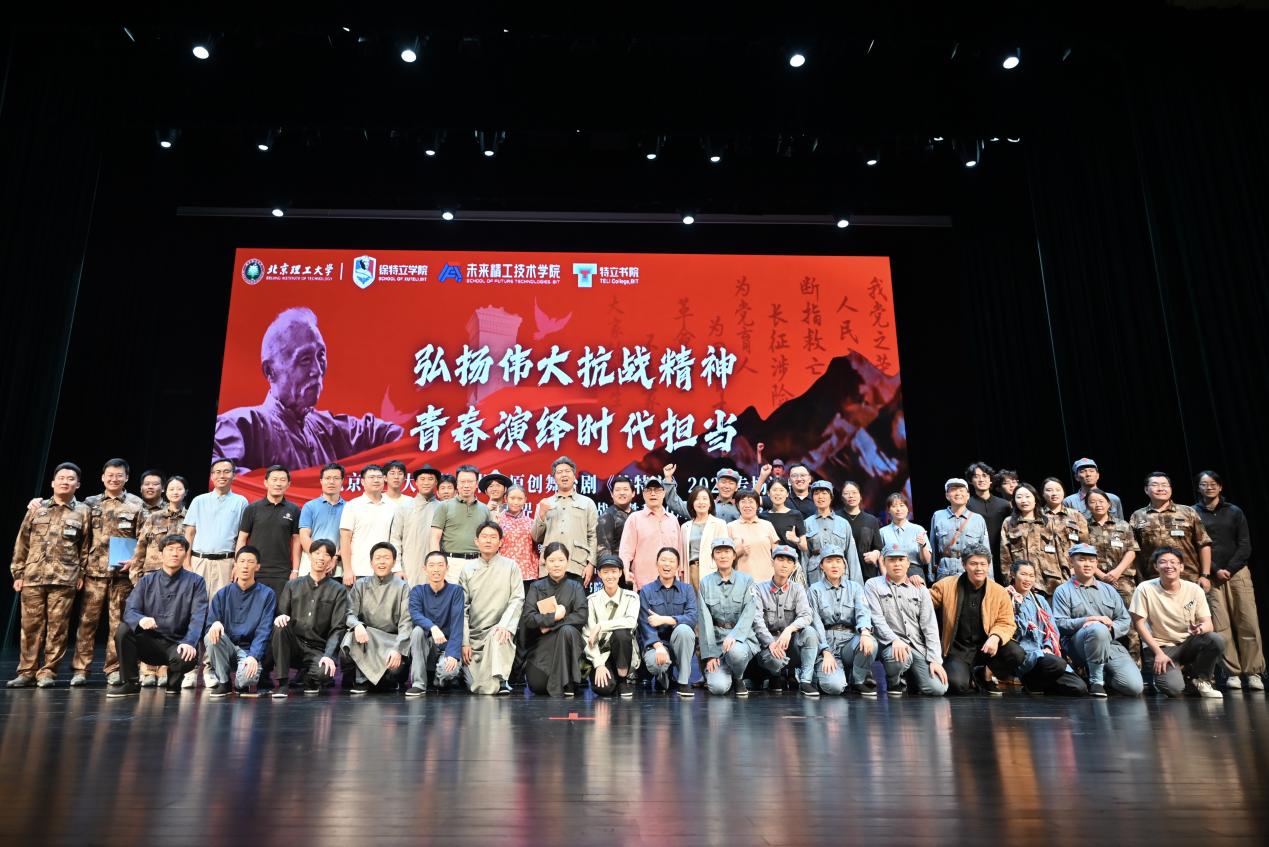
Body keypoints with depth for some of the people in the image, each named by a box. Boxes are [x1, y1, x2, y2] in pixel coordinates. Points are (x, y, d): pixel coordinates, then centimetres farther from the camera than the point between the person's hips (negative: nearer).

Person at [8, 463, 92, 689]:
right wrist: (18, 573, 7)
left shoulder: (83, 512, 7)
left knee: (57, 627, 0)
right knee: (30, 626, 4)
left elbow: (86, 546, 7)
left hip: (64, 579, -2)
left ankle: (47, 672, 8)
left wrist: (81, 573, 1)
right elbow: (22, 543, 11)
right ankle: (27, 671, 13)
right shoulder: (36, 509, 11)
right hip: (32, 576, 2)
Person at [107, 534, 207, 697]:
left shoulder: (196, 582, 0)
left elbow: (198, 617, -11)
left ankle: (174, 682, 4)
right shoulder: (147, 581, 8)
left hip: (177, 644, -3)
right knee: (123, 629, -23)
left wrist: (188, 642, -28)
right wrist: (141, 620, -29)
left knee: (185, 658, -34)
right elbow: (130, 610, -4)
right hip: (149, 642, 3)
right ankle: (130, 683, -6)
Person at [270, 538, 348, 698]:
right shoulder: (292, 586, 11)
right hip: (293, 645, 1)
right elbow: (280, 614, 7)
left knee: (324, 672, -33)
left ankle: (308, 677, 8)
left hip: (318, 650, -1)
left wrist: (328, 655, -18)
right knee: (280, 626, -29)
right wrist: (280, 617, -19)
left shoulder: (338, 590, 5)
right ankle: (282, 683, -17)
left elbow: (338, 628, -3)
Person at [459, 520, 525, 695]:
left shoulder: (510, 566, 3)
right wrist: (464, 642, -3)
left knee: (497, 636, -38)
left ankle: (500, 680, -25)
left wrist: (505, 625, -22)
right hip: (474, 634, 2)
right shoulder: (468, 570, 7)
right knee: (478, 689, -9)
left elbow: (517, 599, -5)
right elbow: (462, 608, 5)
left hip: (498, 630, -2)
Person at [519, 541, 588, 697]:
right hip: (541, 644, 1)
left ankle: (564, 685, -24)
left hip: (568, 641, -1)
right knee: (537, 686, -18)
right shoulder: (536, 587, 8)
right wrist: (554, 617, -17)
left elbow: (581, 617, -10)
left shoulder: (575, 587, 6)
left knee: (567, 630, -34)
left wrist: (549, 624, -14)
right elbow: (528, 617, -6)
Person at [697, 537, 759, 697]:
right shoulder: (706, 583, 4)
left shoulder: (746, 580, 3)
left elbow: (749, 614, -9)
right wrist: (709, 654, -8)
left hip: (741, 637, 0)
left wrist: (734, 636, -26)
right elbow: (705, 620, -1)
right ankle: (715, 672, 17)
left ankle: (739, 679, -1)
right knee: (718, 687, -22)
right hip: (716, 639, 0)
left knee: (735, 651, -37)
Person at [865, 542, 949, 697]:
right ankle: (895, 683, -1)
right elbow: (877, 619, -7)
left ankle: (911, 677, 20)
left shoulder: (920, 589, 14)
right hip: (891, 645, -3)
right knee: (900, 656, -38)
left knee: (938, 689, -16)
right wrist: (895, 640, -23)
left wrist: (935, 659, -3)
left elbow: (929, 626, 7)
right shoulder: (873, 585, 5)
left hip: (918, 646, 3)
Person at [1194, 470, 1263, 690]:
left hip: (1237, 572, 1)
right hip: (1211, 575, -1)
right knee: (1221, 627, -4)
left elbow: (1245, 546, 5)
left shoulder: (1235, 512, 10)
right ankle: (1233, 673, 1)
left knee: (1248, 623, -4)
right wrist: (1215, 570, -8)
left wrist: (1229, 569, -7)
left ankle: (1253, 672, 3)